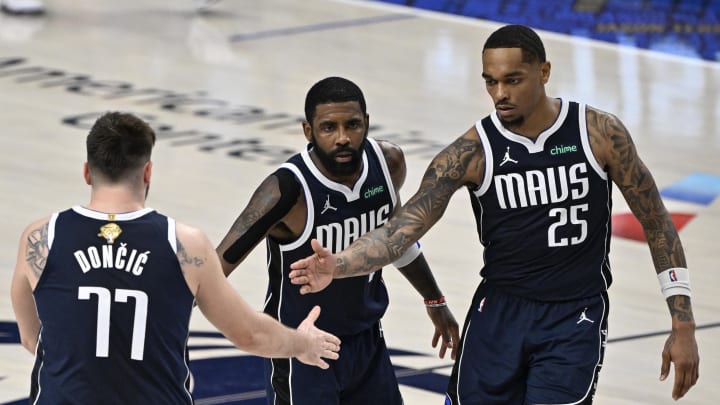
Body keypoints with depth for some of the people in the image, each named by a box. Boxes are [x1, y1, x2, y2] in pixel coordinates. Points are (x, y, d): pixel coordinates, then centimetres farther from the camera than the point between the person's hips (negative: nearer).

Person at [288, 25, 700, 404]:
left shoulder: (600, 132, -9)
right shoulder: (472, 151, -9)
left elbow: (656, 221, 0)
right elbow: (405, 227, -15)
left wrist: (683, 325, -2)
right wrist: (338, 266, -34)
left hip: (575, 319, -2)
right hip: (500, 310, 2)